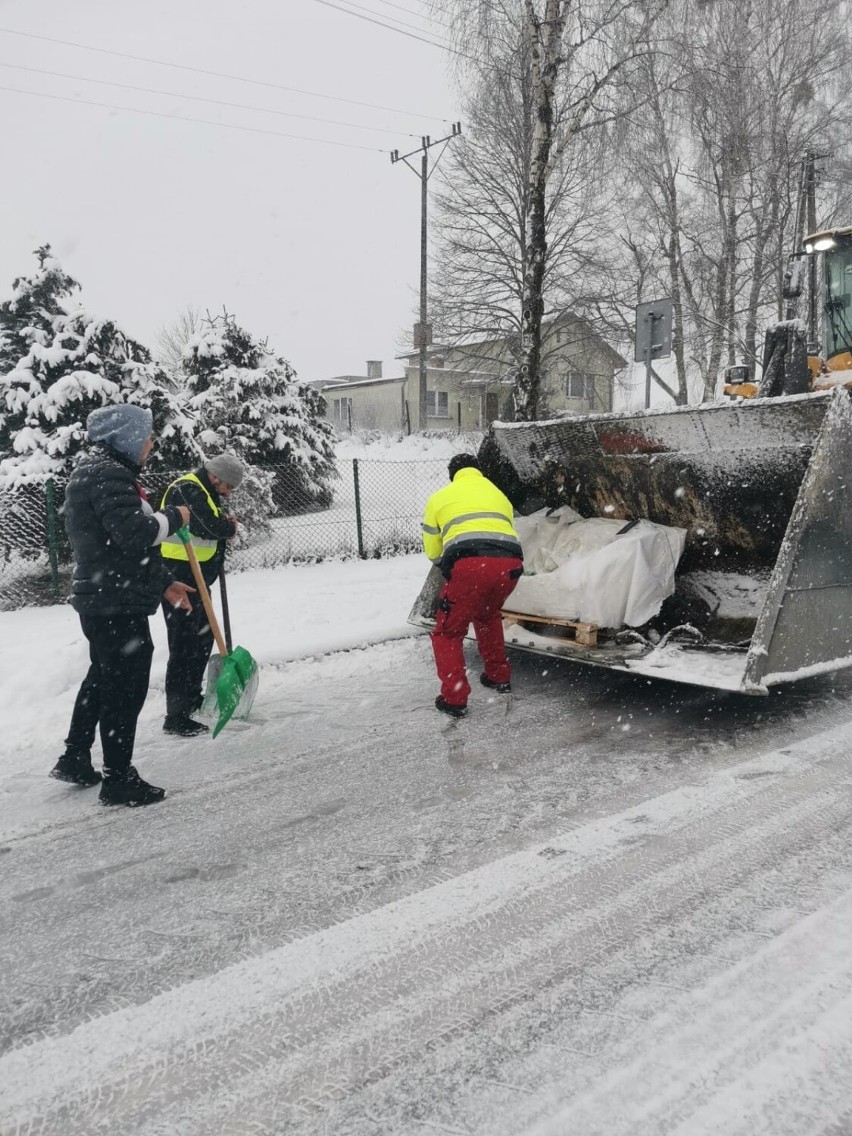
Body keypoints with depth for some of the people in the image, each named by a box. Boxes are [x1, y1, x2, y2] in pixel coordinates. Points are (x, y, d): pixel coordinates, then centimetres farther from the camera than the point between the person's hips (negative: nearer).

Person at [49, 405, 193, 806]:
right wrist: (173, 517, -12)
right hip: (118, 603, -11)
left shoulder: (97, 472, 18)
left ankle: (75, 759, 35)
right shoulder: (109, 475, -16)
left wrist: (163, 583, 20)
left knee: (102, 679, 23)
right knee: (125, 688, -1)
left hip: (100, 598, 11)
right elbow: (134, 534, -29)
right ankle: (118, 780, 9)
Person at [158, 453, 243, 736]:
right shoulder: (187, 490, -18)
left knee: (203, 638, 20)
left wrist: (224, 523, -3)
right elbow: (212, 527, -26)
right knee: (183, 645, -9)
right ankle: (176, 716, -5)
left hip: (196, 580, 11)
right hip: (179, 579, -11)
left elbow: (215, 525, 19)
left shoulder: (204, 491, 16)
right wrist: (230, 526, -5)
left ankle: (191, 697, 35)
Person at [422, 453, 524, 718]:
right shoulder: (499, 495, 33)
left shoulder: (440, 498, 24)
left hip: (469, 564, -4)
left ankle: (454, 698, 4)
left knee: (448, 632, 12)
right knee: (488, 616, 33)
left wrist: (448, 567, 45)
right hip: (510, 563, 5)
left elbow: (432, 551, 25)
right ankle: (499, 677, 40)